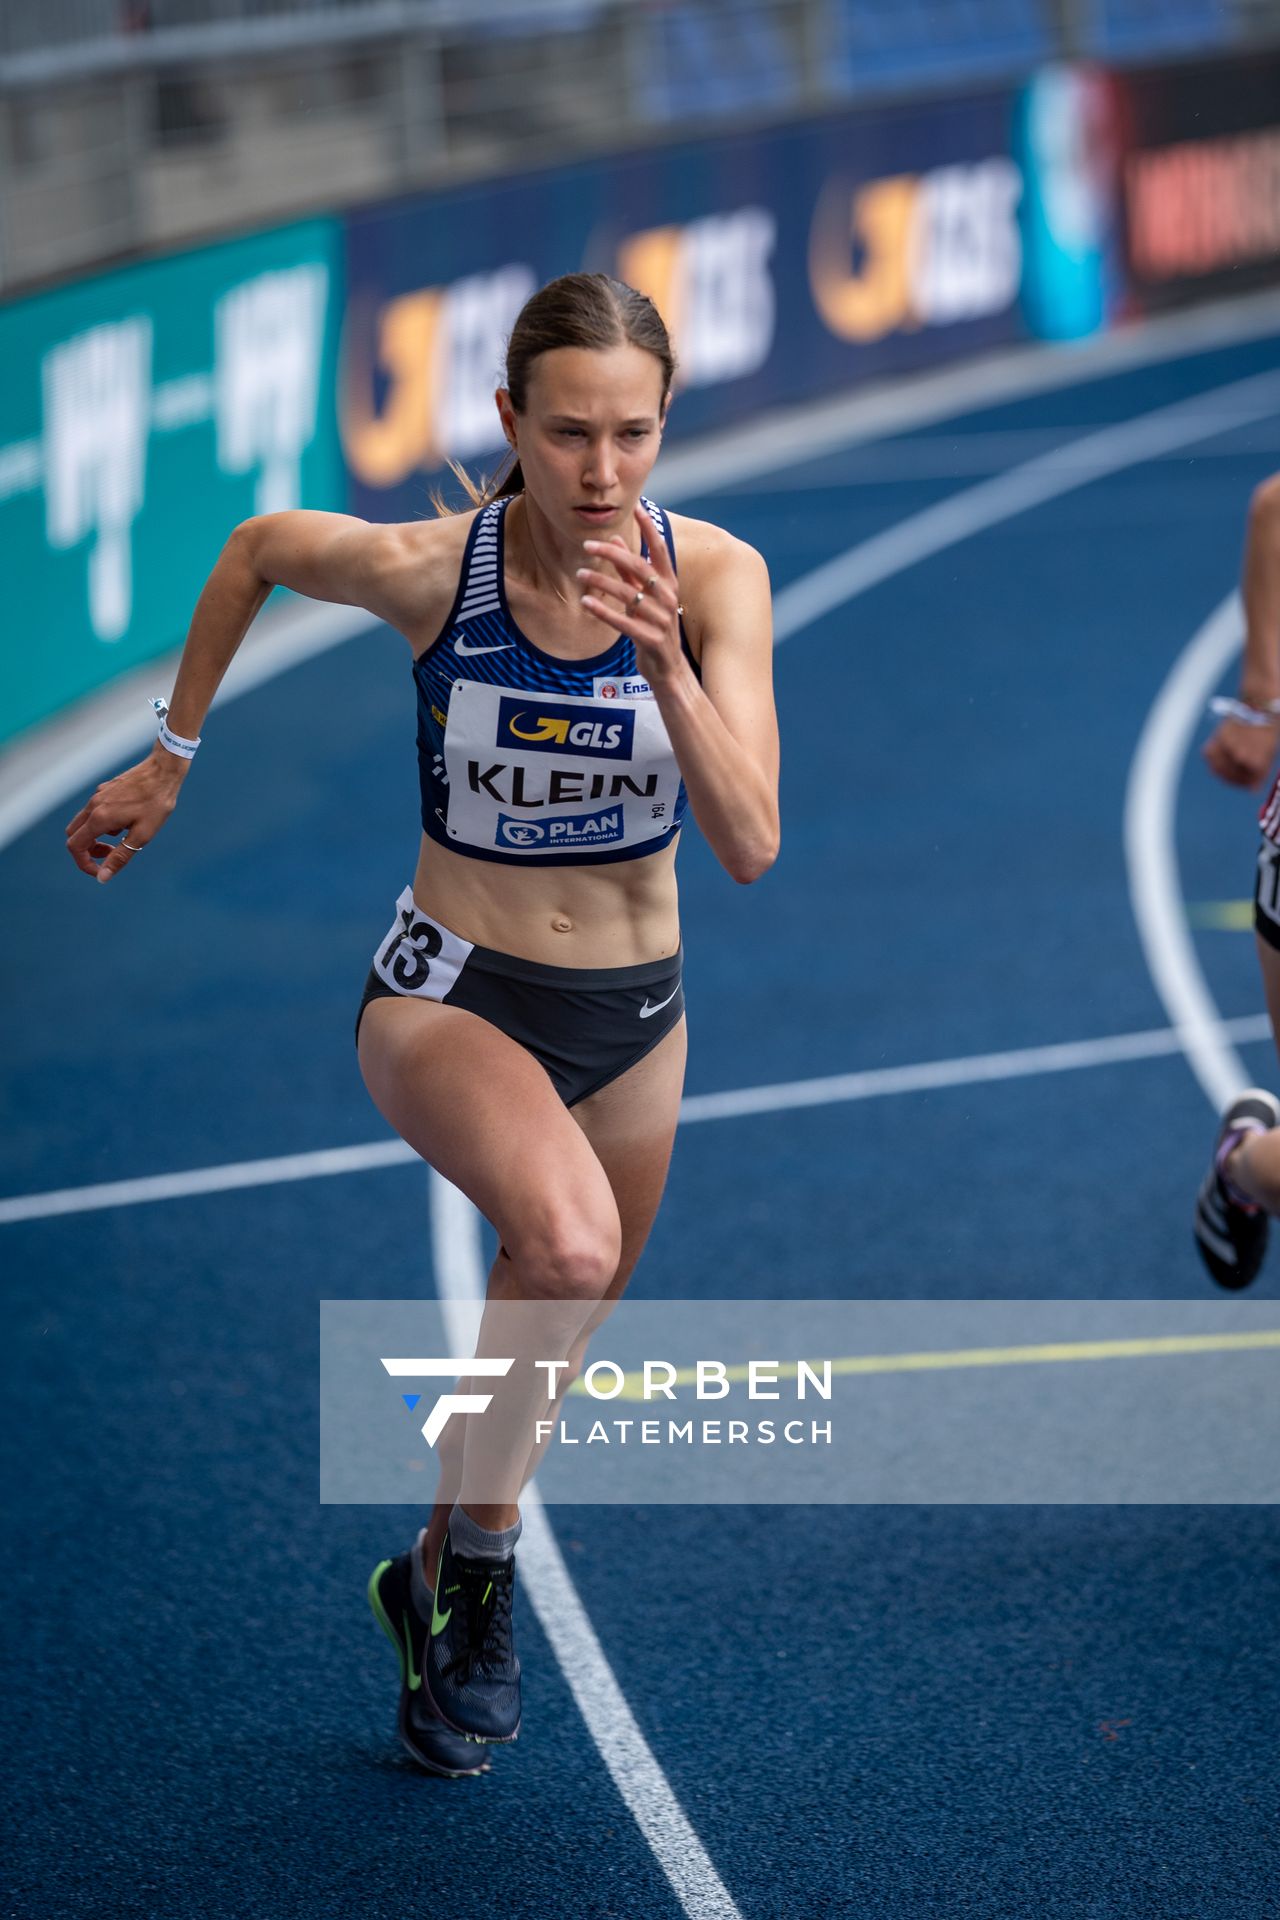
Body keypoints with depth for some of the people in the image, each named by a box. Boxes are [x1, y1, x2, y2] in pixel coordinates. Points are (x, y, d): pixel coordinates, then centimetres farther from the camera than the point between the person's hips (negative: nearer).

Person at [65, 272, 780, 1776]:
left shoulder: (715, 575, -16)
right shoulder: (426, 569, -19)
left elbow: (750, 843, -23)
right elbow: (260, 546, 3)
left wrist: (669, 664, -36)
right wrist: (171, 754, 9)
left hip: (632, 1008, 4)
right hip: (448, 992, -4)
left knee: (558, 1319, 19)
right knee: (565, 1244, -33)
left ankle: (439, 1583, 47)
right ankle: (480, 1552, -10)